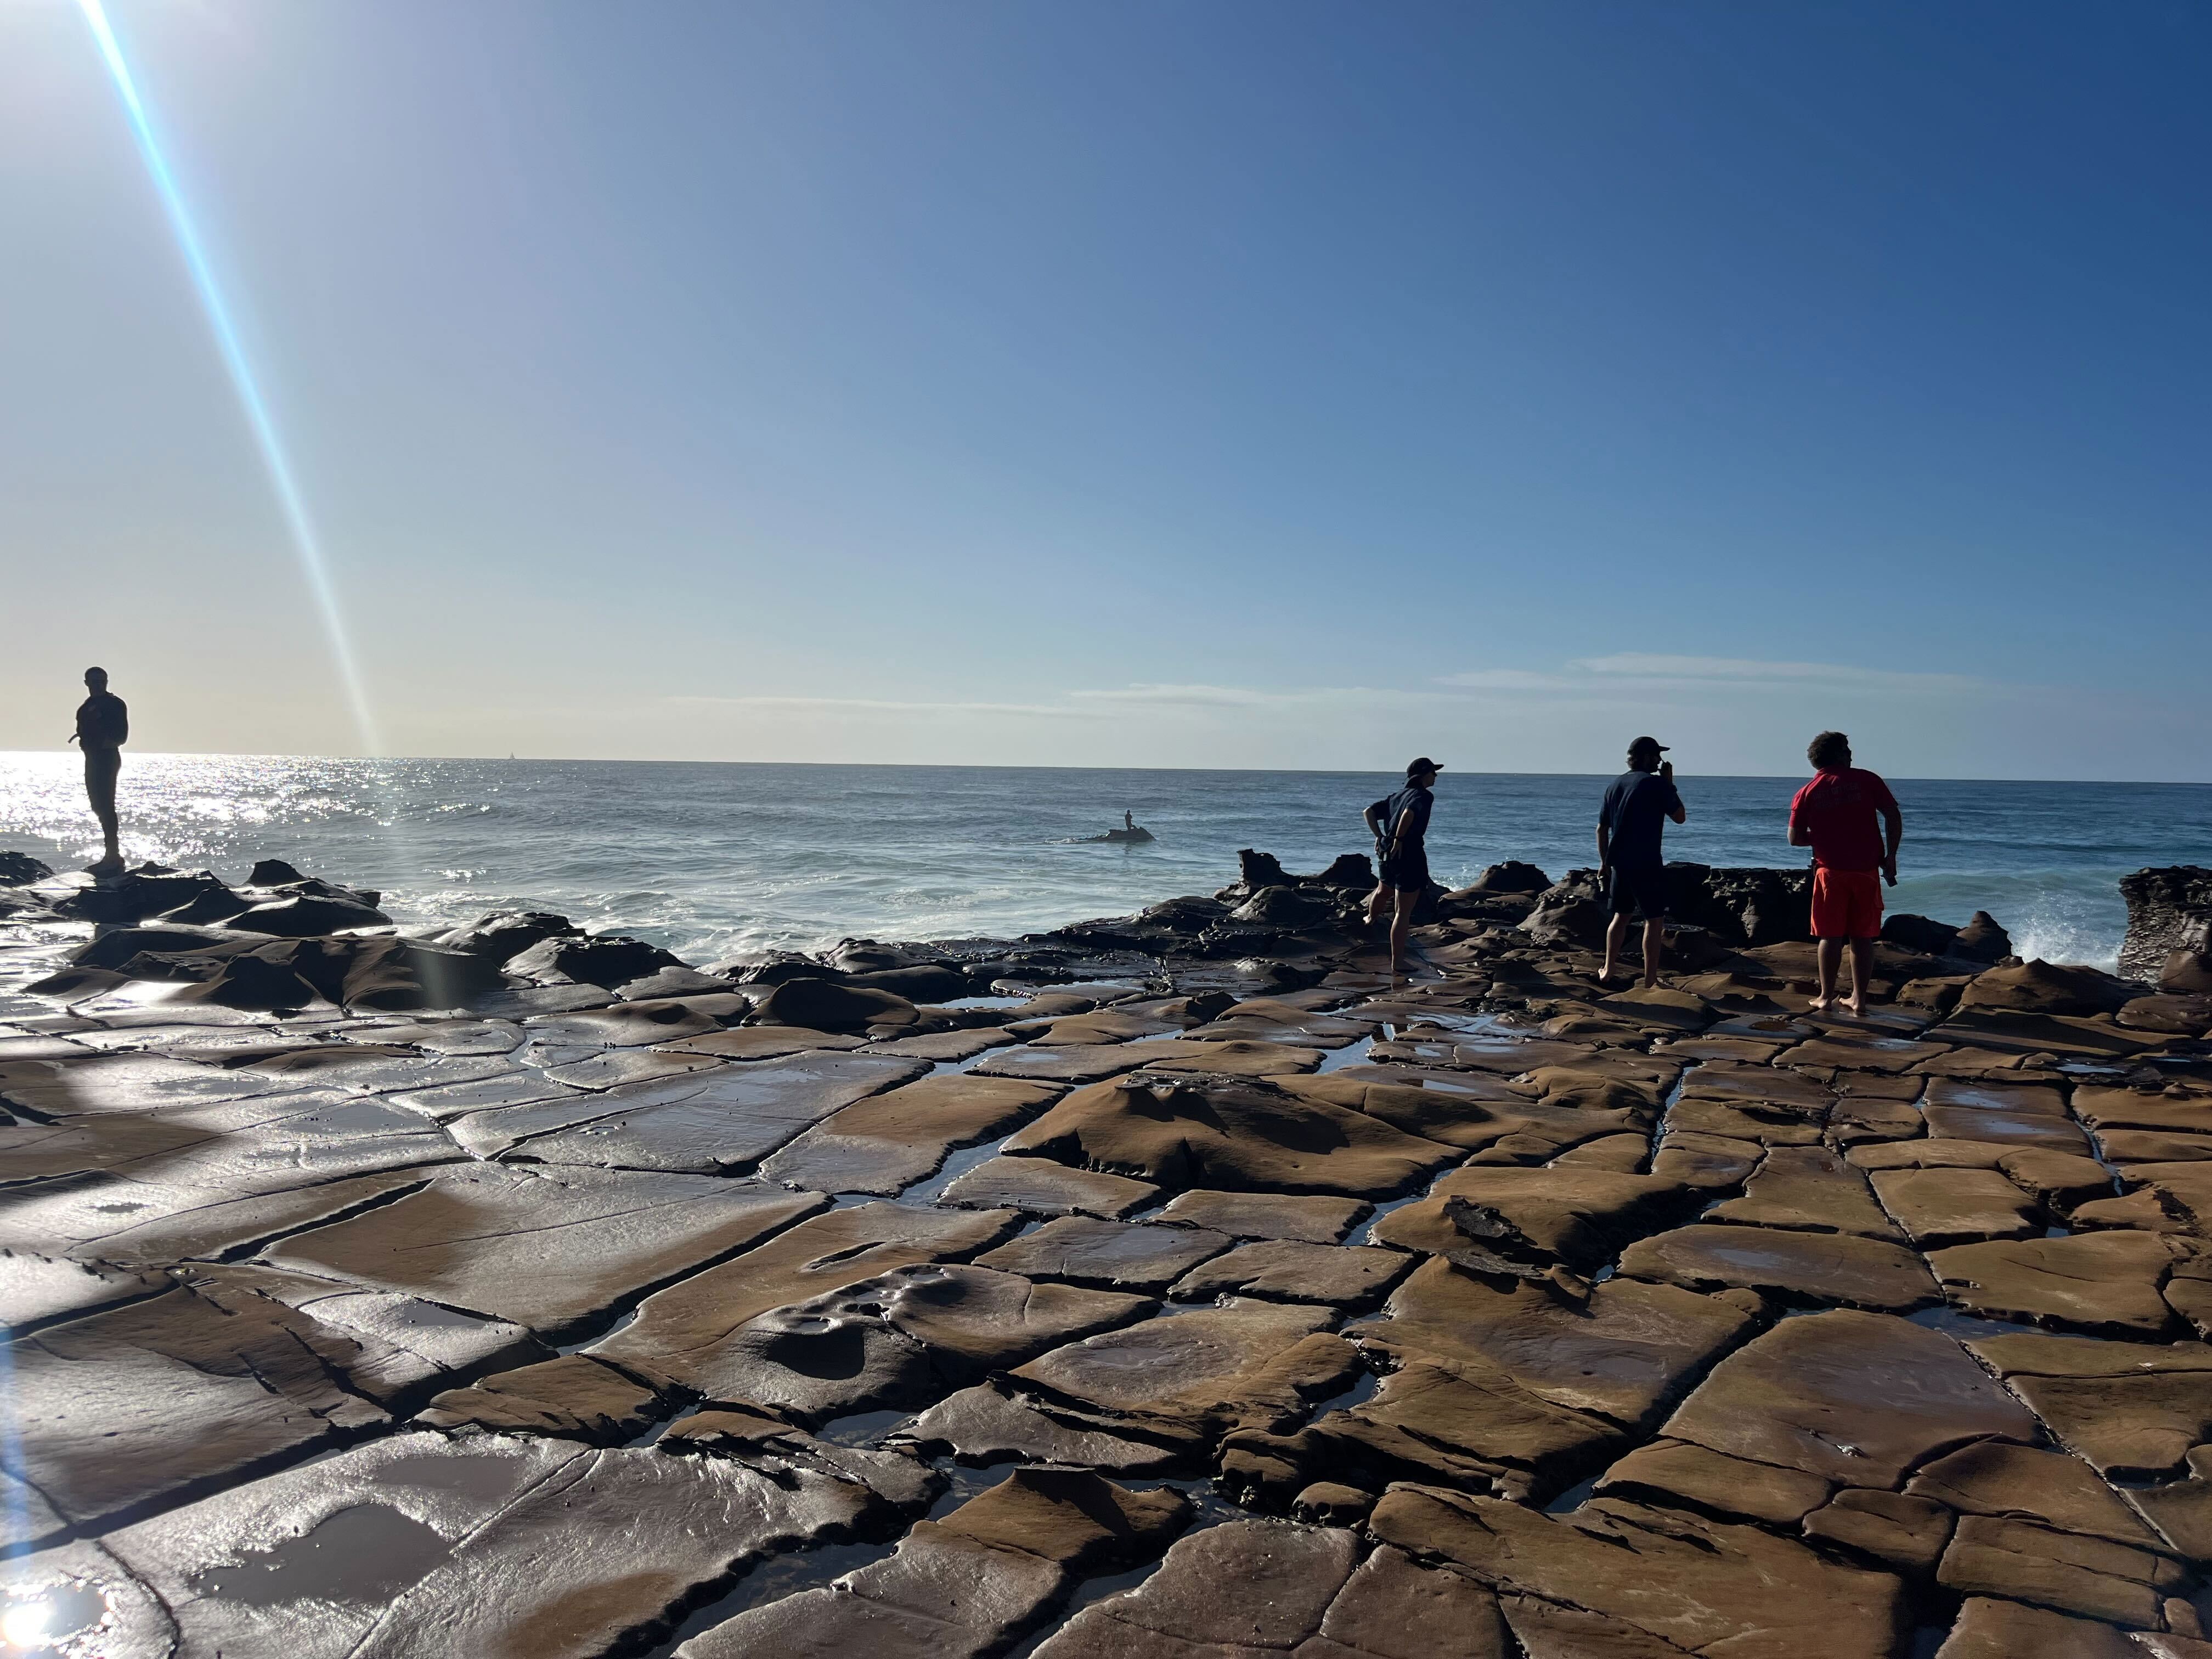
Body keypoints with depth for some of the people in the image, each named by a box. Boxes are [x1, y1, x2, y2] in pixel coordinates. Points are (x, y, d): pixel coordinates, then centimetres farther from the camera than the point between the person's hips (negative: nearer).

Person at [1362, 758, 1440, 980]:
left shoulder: (1397, 796, 14)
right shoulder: (1424, 796, -11)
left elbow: (1369, 812, 13)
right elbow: (1409, 814, -30)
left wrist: (1379, 837, 11)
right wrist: (1399, 840, -19)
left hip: (1387, 853, 8)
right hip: (1409, 854, -8)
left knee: (1383, 890, 38)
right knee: (1403, 913, -4)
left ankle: (1372, 918, 69)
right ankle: (1396, 967, -4)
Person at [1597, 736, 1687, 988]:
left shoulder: (1616, 784, 11)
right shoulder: (1656, 783, -10)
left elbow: (1602, 828, 13)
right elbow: (1680, 816, -2)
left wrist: (1604, 862, 21)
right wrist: (1670, 785, 4)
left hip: (1619, 862, 7)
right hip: (1646, 863, -7)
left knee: (1621, 915, 19)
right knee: (1655, 920, 2)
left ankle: (1608, 971, 21)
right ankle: (1650, 980, 3)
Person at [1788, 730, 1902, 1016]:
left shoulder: (1806, 794, 1)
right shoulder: (1866, 780, -1)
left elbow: (1795, 838, 0)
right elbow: (1893, 816, -5)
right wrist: (1890, 856, 0)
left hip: (1830, 872, 0)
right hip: (1866, 871, 0)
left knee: (1831, 937, 7)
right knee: (1862, 937, 8)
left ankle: (1826, 997, 10)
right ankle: (1859, 999, 12)